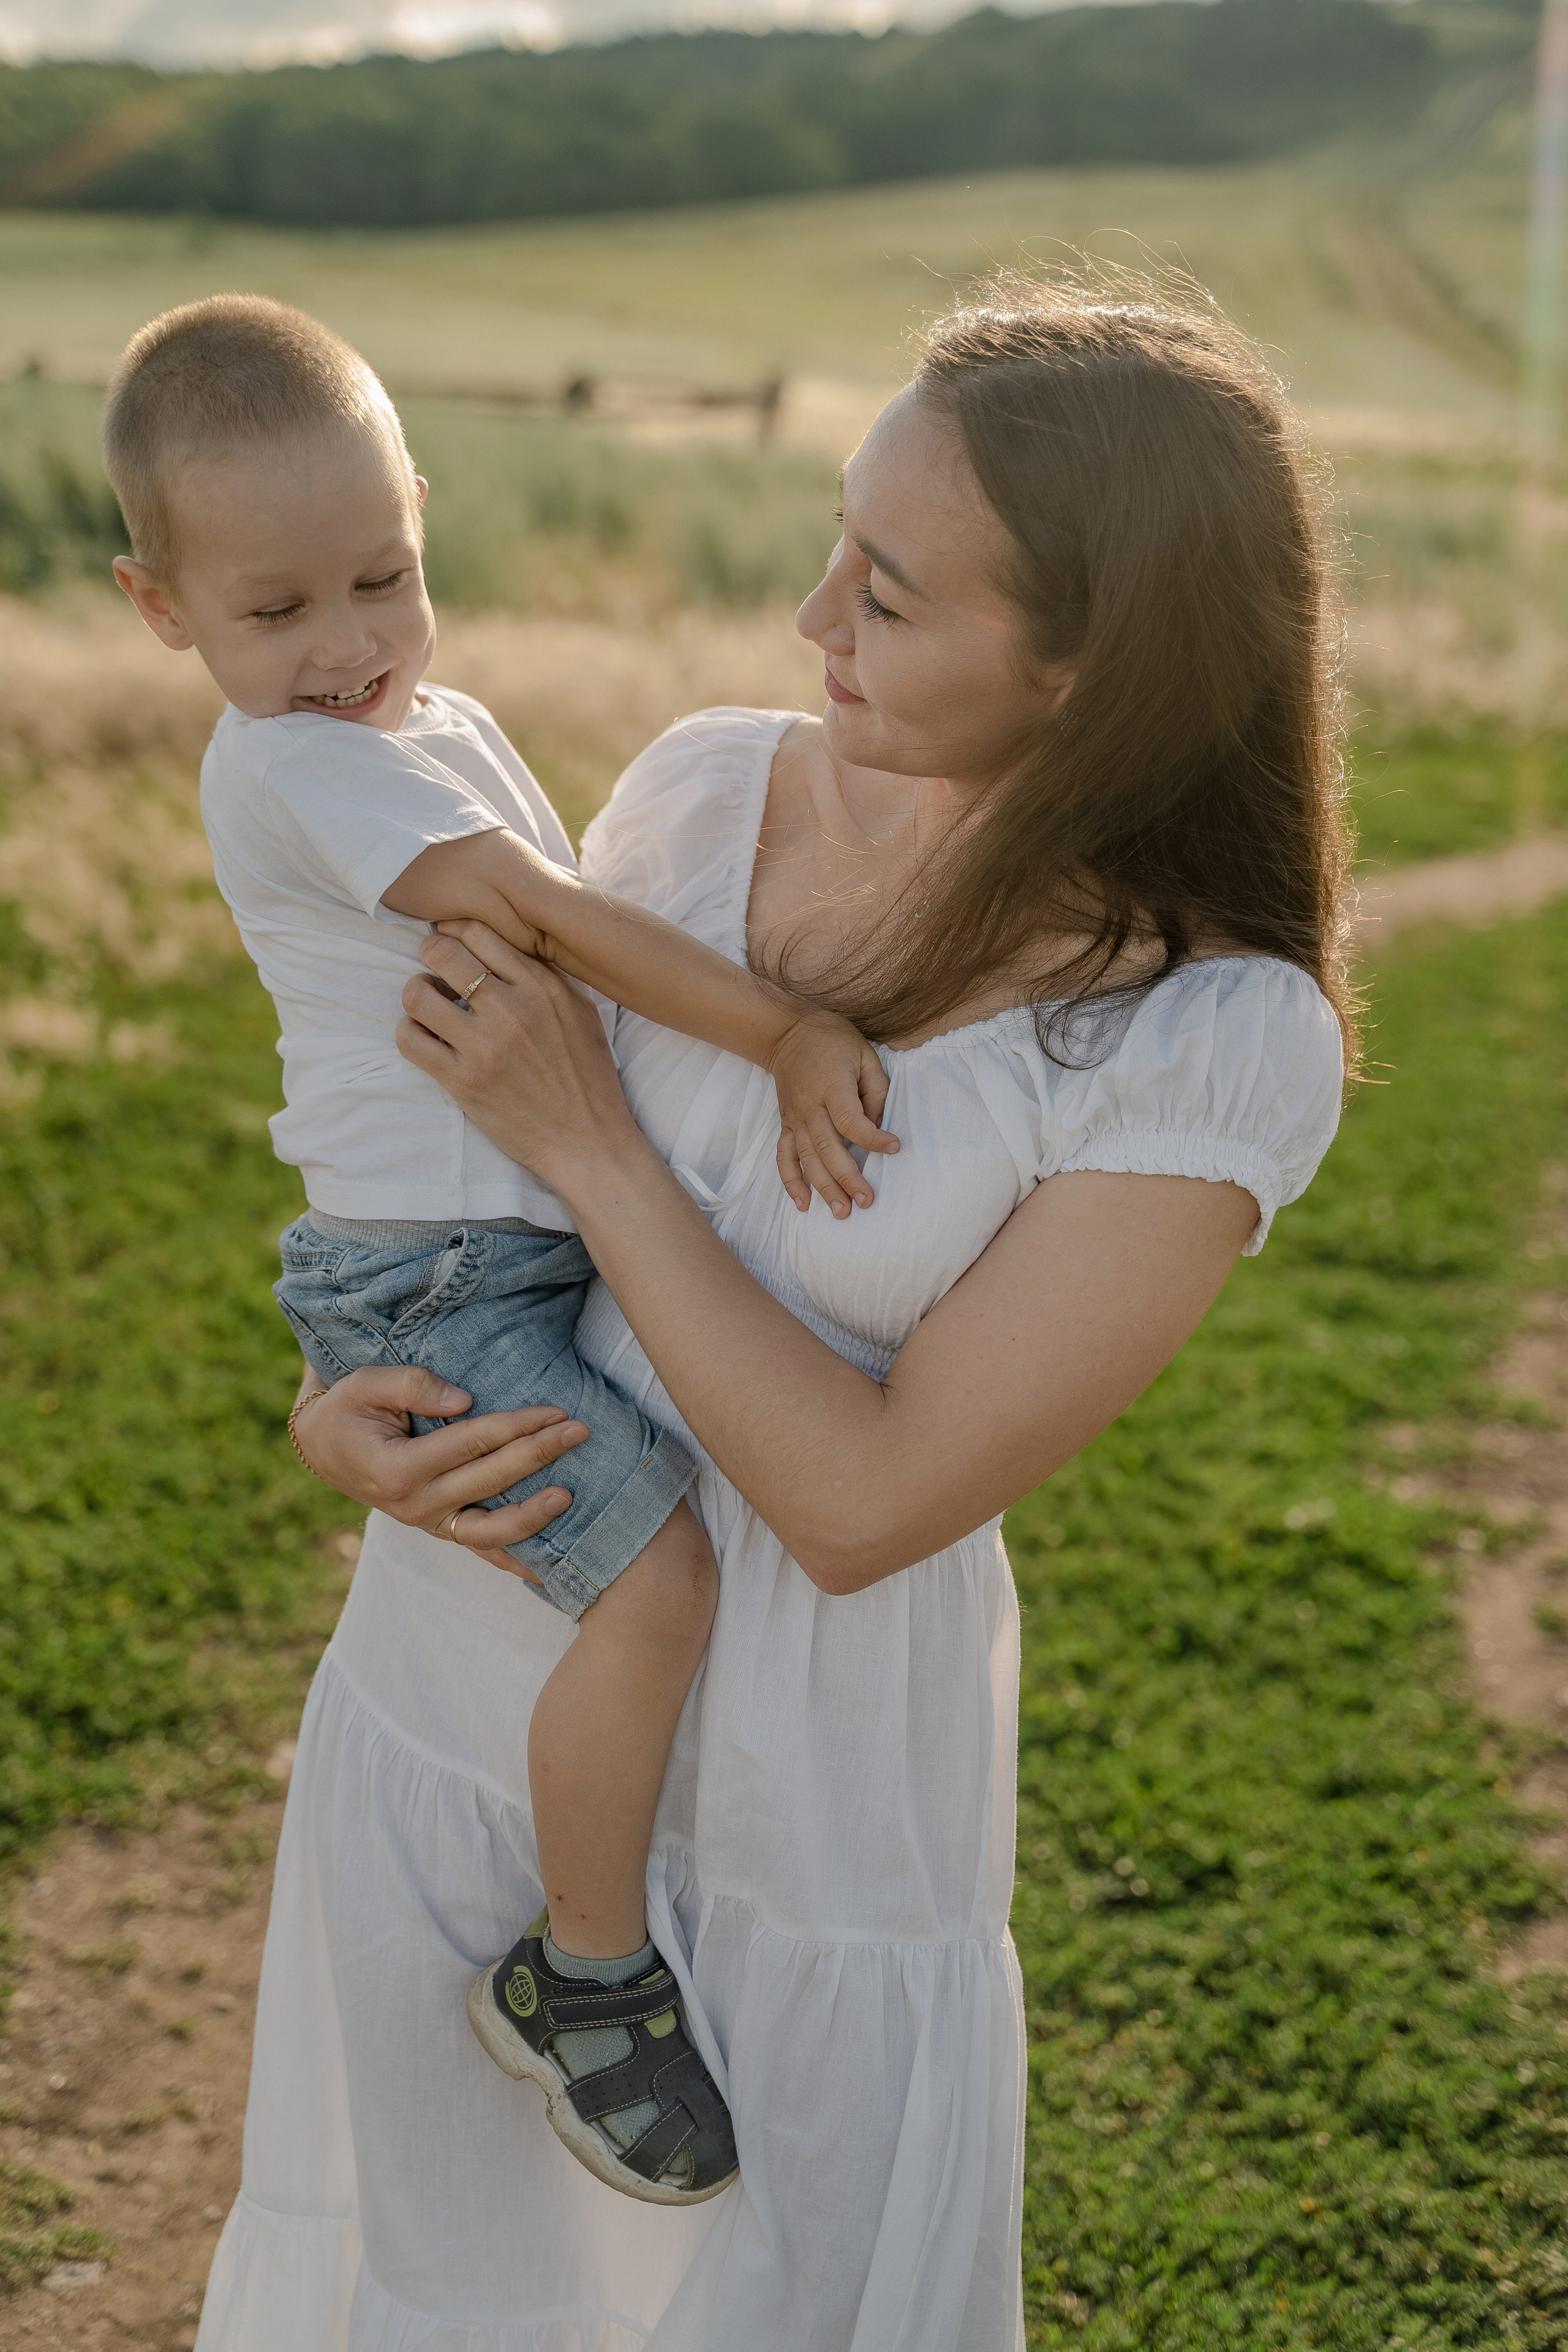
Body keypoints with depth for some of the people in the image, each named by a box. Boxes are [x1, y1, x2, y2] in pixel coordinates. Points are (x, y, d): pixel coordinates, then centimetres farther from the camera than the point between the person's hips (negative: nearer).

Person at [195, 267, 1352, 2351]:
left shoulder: (1224, 1041, -21)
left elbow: (870, 1501, -21)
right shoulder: (707, 789, -7)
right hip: (451, 1679, 5)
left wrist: (593, 1146, -20)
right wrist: (339, 1402, -9)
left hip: (807, 1809, -4)